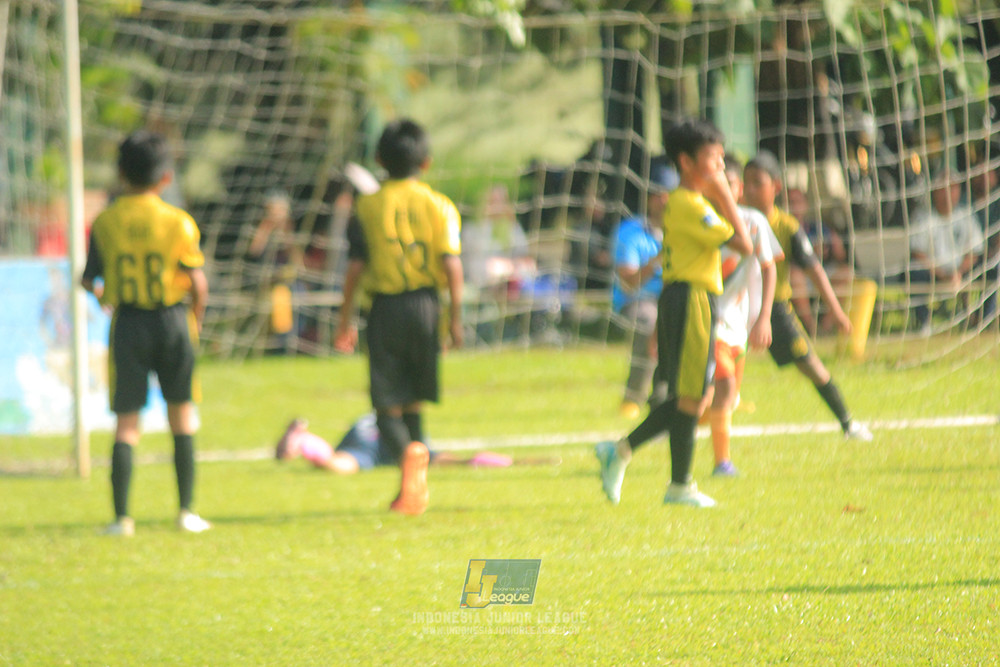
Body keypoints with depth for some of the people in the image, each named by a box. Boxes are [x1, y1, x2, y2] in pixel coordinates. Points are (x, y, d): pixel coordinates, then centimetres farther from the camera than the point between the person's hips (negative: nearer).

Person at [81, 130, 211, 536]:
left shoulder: (105, 223, -3)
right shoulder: (178, 222, -7)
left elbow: (89, 281, 0)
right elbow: (198, 284, -9)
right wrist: (196, 320, 8)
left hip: (127, 321, 0)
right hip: (172, 320, 0)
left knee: (126, 423, 3)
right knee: (181, 417, 12)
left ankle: (121, 517, -5)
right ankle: (186, 512, 13)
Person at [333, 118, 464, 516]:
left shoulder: (369, 206, 1)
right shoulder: (439, 206, 1)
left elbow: (355, 267, -2)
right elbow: (452, 265, -6)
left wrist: (345, 320, 5)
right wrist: (455, 318, 0)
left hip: (385, 306, -1)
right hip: (425, 304, 2)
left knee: (387, 405, 0)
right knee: (413, 400, 16)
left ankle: (407, 451, -32)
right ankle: (414, 489, 13)